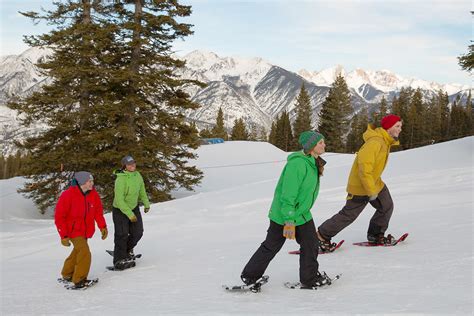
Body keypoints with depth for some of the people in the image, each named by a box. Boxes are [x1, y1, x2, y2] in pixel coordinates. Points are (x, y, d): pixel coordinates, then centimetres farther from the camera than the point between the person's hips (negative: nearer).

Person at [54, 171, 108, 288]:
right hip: (73, 230, -7)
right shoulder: (68, 195, -22)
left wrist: (103, 227, -7)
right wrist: (63, 236, -19)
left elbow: (98, 211, 3)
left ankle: (67, 274, 41)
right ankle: (79, 280, -2)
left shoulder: (93, 194, -7)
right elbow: (59, 217, -17)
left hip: (85, 230, 7)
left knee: (78, 252, 20)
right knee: (85, 254, -16)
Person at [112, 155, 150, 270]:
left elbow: (142, 191, 13)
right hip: (120, 210, -6)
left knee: (137, 232, 9)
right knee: (122, 235, -3)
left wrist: (146, 204, 13)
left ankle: (127, 249, 35)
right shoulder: (121, 179, -27)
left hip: (134, 208, 7)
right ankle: (119, 260, 10)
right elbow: (119, 200, -27)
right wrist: (129, 214, -26)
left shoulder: (137, 175, -5)